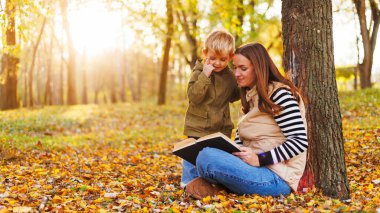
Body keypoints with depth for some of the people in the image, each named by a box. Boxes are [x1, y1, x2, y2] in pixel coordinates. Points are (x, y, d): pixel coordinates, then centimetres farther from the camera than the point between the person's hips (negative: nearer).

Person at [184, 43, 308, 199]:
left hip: (278, 178, -10)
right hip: (257, 168, 10)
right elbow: (243, 138, 18)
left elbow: (300, 141, -18)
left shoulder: (278, 94, -12)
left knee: (206, 157, -25)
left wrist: (260, 159, -24)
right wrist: (229, 152, -2)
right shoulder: (251, 95, 15)